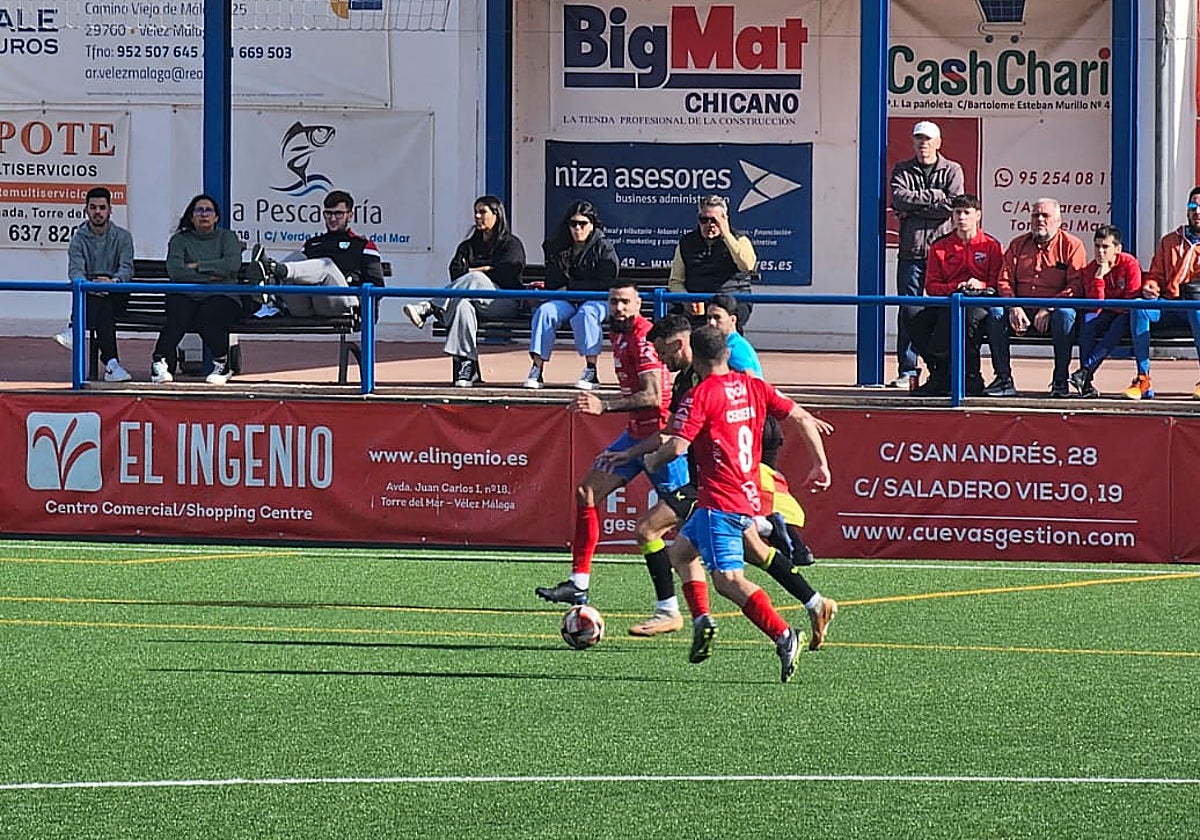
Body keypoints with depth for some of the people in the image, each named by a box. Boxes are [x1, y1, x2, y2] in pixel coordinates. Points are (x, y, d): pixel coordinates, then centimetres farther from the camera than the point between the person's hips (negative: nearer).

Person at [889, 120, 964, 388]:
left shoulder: (952, 171, 9)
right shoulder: (902, 170, 13)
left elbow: (952, 206, -7)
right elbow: (899, 197, -6)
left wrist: (912, 209, -5)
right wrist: (933, 196, -9)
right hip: (911, 252, 1)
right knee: (908, 311, -2)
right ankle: (907, 371, 1)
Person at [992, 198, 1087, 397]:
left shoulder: (1072, 246, 3)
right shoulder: (1018, 245, 16)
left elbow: (1076, 286, -8)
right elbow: (1005, 281, 9)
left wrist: (1048, 309, -19)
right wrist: (1014, 307, -12)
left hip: (1054, 312, -3)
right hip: (1022, 311, 3)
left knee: (1065, 313, -37)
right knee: (995, 312, -26)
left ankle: (1060, 381, -28)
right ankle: (1003, 379, -21)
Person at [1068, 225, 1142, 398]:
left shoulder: (1129, 264, -14)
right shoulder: (1091, 269, -4)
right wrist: (1099, 276, -23)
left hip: (1126, 316, -3)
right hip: (1106, 317, 3)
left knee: (1120, 323, -36)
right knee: (1088, 320, -29)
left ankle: (1086, 370, -41)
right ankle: (1086, 383, -36)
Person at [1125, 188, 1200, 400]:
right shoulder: (1169, 241, 25)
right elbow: (1155, 274, 25)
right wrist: (1150, 287, 1)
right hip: (1170, 305, 3)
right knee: (1139, 308, -28)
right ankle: (1143, 381, -31)